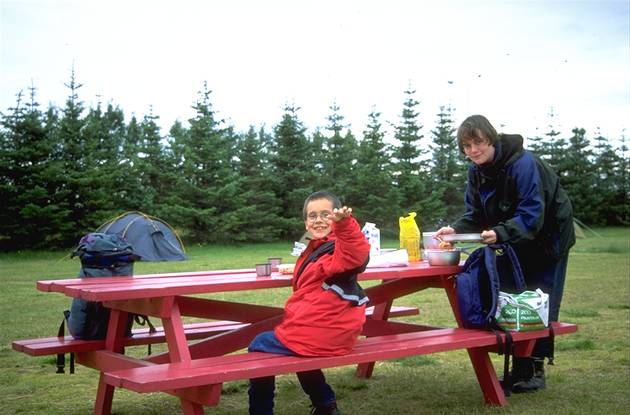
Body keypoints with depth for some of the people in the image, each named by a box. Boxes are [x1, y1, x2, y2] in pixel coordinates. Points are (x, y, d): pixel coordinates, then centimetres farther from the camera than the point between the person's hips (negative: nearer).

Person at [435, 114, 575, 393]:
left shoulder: (522, 163, -29)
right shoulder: (476, 171, -6)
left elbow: (532, 215, -33)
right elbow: (475, 216, -3)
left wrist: (500, 233, -47)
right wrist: (455, 230, -23)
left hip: (546, 237, -7)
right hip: (514, 242, 7)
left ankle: (535, 370, 8)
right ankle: (519, 367, 16)